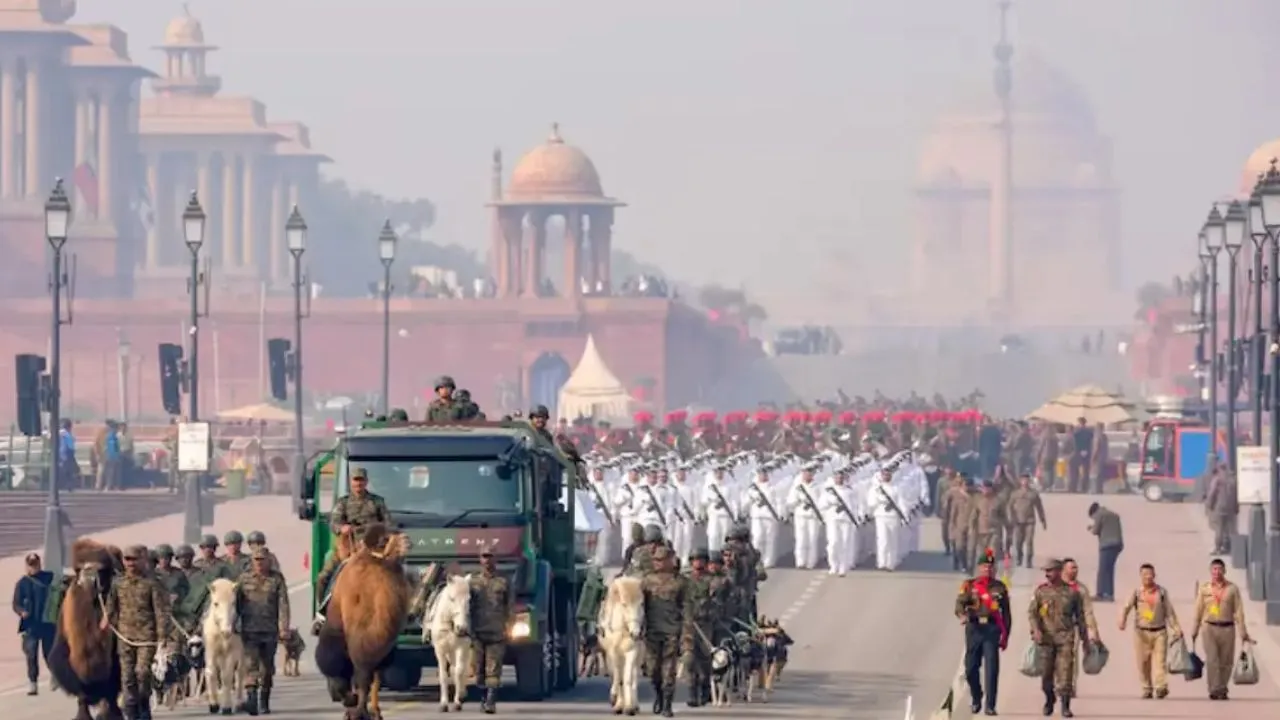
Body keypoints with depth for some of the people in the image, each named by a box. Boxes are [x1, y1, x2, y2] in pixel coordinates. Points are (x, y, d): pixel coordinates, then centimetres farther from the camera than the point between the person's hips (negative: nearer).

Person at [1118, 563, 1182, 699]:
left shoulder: (1161, 592, 7)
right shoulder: (1136, 592, 2)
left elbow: (1169, 612, 11)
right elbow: (1126, 607, -8)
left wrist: (1176, 629, 6)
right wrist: (1122, 621, -27)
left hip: (1159, 632, 0)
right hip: (1142, 632, 0)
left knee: (1159, 660, -13)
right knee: (1143, 662, 2)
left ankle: (1161, 687, -23)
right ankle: (1147, 689, 12)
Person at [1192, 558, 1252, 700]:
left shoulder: (1232, 588, 2)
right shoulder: (1204, 588, 4)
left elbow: (1238, 611, 3)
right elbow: (1198, 611, 10)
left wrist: (1243, 633, 2)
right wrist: (1194, 631, 12)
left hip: (1227, 628, 0)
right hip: (1210, 628, 0)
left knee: (1226, 662, 4)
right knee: (1212, 660, -12)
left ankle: (1222, 690, 17)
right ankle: (1214, 691, -13)